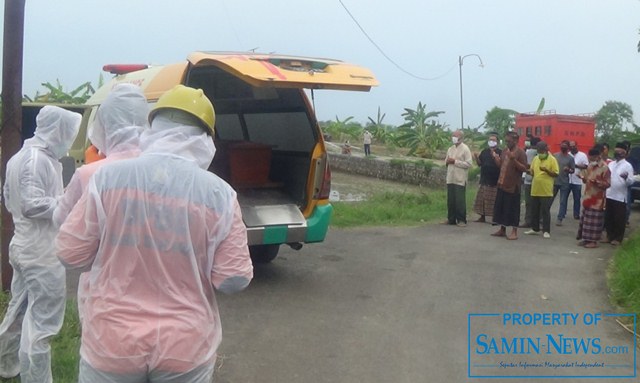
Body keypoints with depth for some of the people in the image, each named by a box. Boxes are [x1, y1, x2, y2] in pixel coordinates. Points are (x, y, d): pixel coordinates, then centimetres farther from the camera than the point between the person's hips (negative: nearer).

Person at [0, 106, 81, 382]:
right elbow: (33, 203, -24)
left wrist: (59, 199, 18)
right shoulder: (39, 159, -18)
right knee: (41, 321, -2)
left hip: (24, 246, 10)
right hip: (42, 252, -10)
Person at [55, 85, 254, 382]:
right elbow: (234, 279, -9)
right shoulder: (219, 194, -12)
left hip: (113, 342, 0)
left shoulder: (109, 176, -10)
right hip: (186, 347, 0)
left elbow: (70, 253, -3)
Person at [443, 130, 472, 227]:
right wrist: (447, 161, -4)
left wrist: (455, 161, -17)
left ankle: (461, 220, 6)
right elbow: (446, 160, 20)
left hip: (460, 179, -6)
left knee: (460, 200, -2)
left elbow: (468, 164, -14)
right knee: (450, 200, 9)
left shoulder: (465, 149, -6)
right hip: (450, 178, 6)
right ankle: (451, 219, 17)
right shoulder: (450, 148, 15)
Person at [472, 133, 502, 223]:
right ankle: (482, 217, 16)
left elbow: (500, 165, -13)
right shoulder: (484, 152, 12)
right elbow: (479, 163, 14)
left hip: (494, 181, -5)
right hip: (484, 179, 5)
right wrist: (477, 158, -5)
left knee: (493, 201, -3)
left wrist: (496, 158, -29)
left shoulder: (499, 152, -4)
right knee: (481, 199, 7)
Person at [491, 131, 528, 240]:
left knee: (513, 209, -2)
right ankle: (502, 229, 21)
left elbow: (524, 168, -16)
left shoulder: (520, 153, -10)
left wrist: (514, 159, -26)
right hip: (502, 184, 7)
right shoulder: (505, 151, 12)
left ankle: (514, 232, 5)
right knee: (501, 207, 11)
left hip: (513, 186, -7)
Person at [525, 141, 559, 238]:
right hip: (535, 190, 6)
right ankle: (535, 228, 24)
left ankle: (546, 231, 7)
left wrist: (546, 170, -22)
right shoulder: (535, 158, 10)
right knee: (534, 211, 12)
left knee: (545, 211, 0)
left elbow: (556, 174, -8)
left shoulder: (552, 159, -6)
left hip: (546, 191, -5)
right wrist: (531, 171, -2)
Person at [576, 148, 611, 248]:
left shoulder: (605, 168, -12)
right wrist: (583, 178, 0)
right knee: (586, 218, 11)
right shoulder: (590, 166, 11)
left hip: (597, 199, -7)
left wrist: (597, 182, -28)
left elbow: (607, 184, -13)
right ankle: (586, 238, 19)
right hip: (588, 196, 8)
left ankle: (594, 241, 1)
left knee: (594, 220, -4)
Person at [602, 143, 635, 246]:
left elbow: (631, 182, -12)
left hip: (620, 197, -5)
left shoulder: (627, 166, -6)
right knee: (608, 218, 10)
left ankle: (618, 238, 13)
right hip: (608, 195, 5)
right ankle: (609, 236, 22)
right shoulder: (611, 164, 12)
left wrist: (626, 178, -31)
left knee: (619, 219, 3)